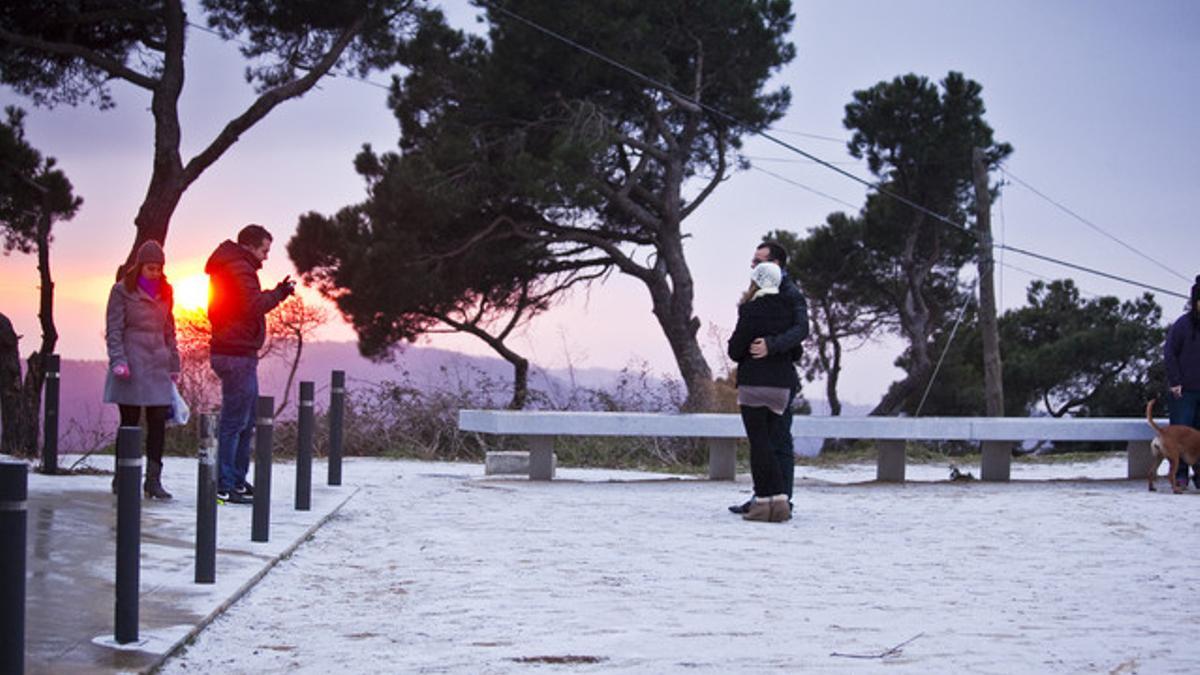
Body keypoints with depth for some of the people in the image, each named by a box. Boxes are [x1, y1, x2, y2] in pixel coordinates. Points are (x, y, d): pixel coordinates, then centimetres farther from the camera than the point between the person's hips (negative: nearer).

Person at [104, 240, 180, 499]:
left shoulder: (165, 293, 15)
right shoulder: (122, 291, 0)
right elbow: (113, 330, -3)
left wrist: (174, 365, 16)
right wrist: (118, 360, -14)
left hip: (158, 365, 4)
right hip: (132, 365, -4)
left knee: (158, 422, -2)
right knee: (130, 422, -1)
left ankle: (153, 479, 3)